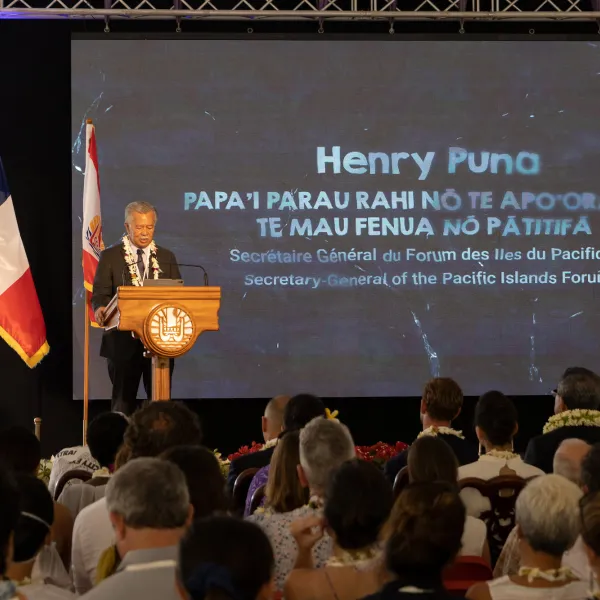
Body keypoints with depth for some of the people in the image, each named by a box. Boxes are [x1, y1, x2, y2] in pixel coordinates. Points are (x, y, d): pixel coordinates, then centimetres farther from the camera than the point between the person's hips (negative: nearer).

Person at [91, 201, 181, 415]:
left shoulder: (167, 257, 12)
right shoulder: (110, 256, 3)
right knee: (123, 401, 3)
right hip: (124, 341, -3)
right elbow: (100, 293, -3)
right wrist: (100, 309, -25)